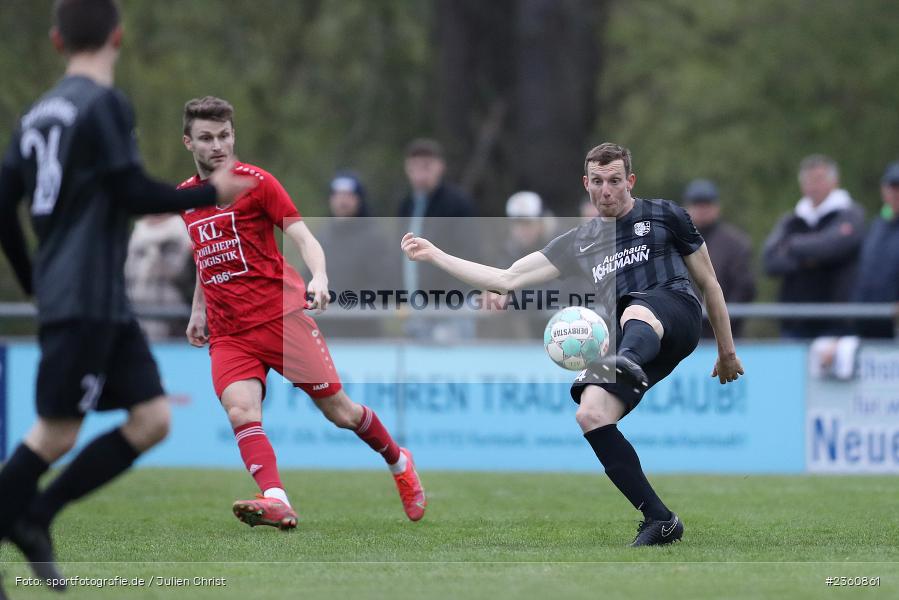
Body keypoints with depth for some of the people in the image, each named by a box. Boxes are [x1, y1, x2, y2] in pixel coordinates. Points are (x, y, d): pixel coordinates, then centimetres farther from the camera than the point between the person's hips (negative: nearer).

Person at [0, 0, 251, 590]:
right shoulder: (106, 105, -9)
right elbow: (134, 193, -13)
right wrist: (212, 193, -1)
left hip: (106, 304, 9)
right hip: (85, 300, -9)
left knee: (151, 419, 5)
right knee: (57, 433, -8)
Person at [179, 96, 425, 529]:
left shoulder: (255, 181, -3)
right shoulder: (184, 197, 13)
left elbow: (303, 237, -9)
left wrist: (319, 277, -27)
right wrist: (198, 310, 25)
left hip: (281, 315, -4)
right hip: (228, 334, 4)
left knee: (340, 412, 2)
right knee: (240, 411, -24)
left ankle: (398, 462, 30)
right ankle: (275, 501, -39)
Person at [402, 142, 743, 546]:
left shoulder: (663, 216, 19)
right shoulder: (578, 243, 28)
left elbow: (708, 283, 23)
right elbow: (506, 279, 27)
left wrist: (726, 351, 21)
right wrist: (434, 255, 22)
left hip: (674, 308, -4)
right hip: (623, 338, 4)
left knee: (636, 314, -41)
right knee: (590, 415, -22)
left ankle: (629, 364, -80)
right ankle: (659, 521, -17)